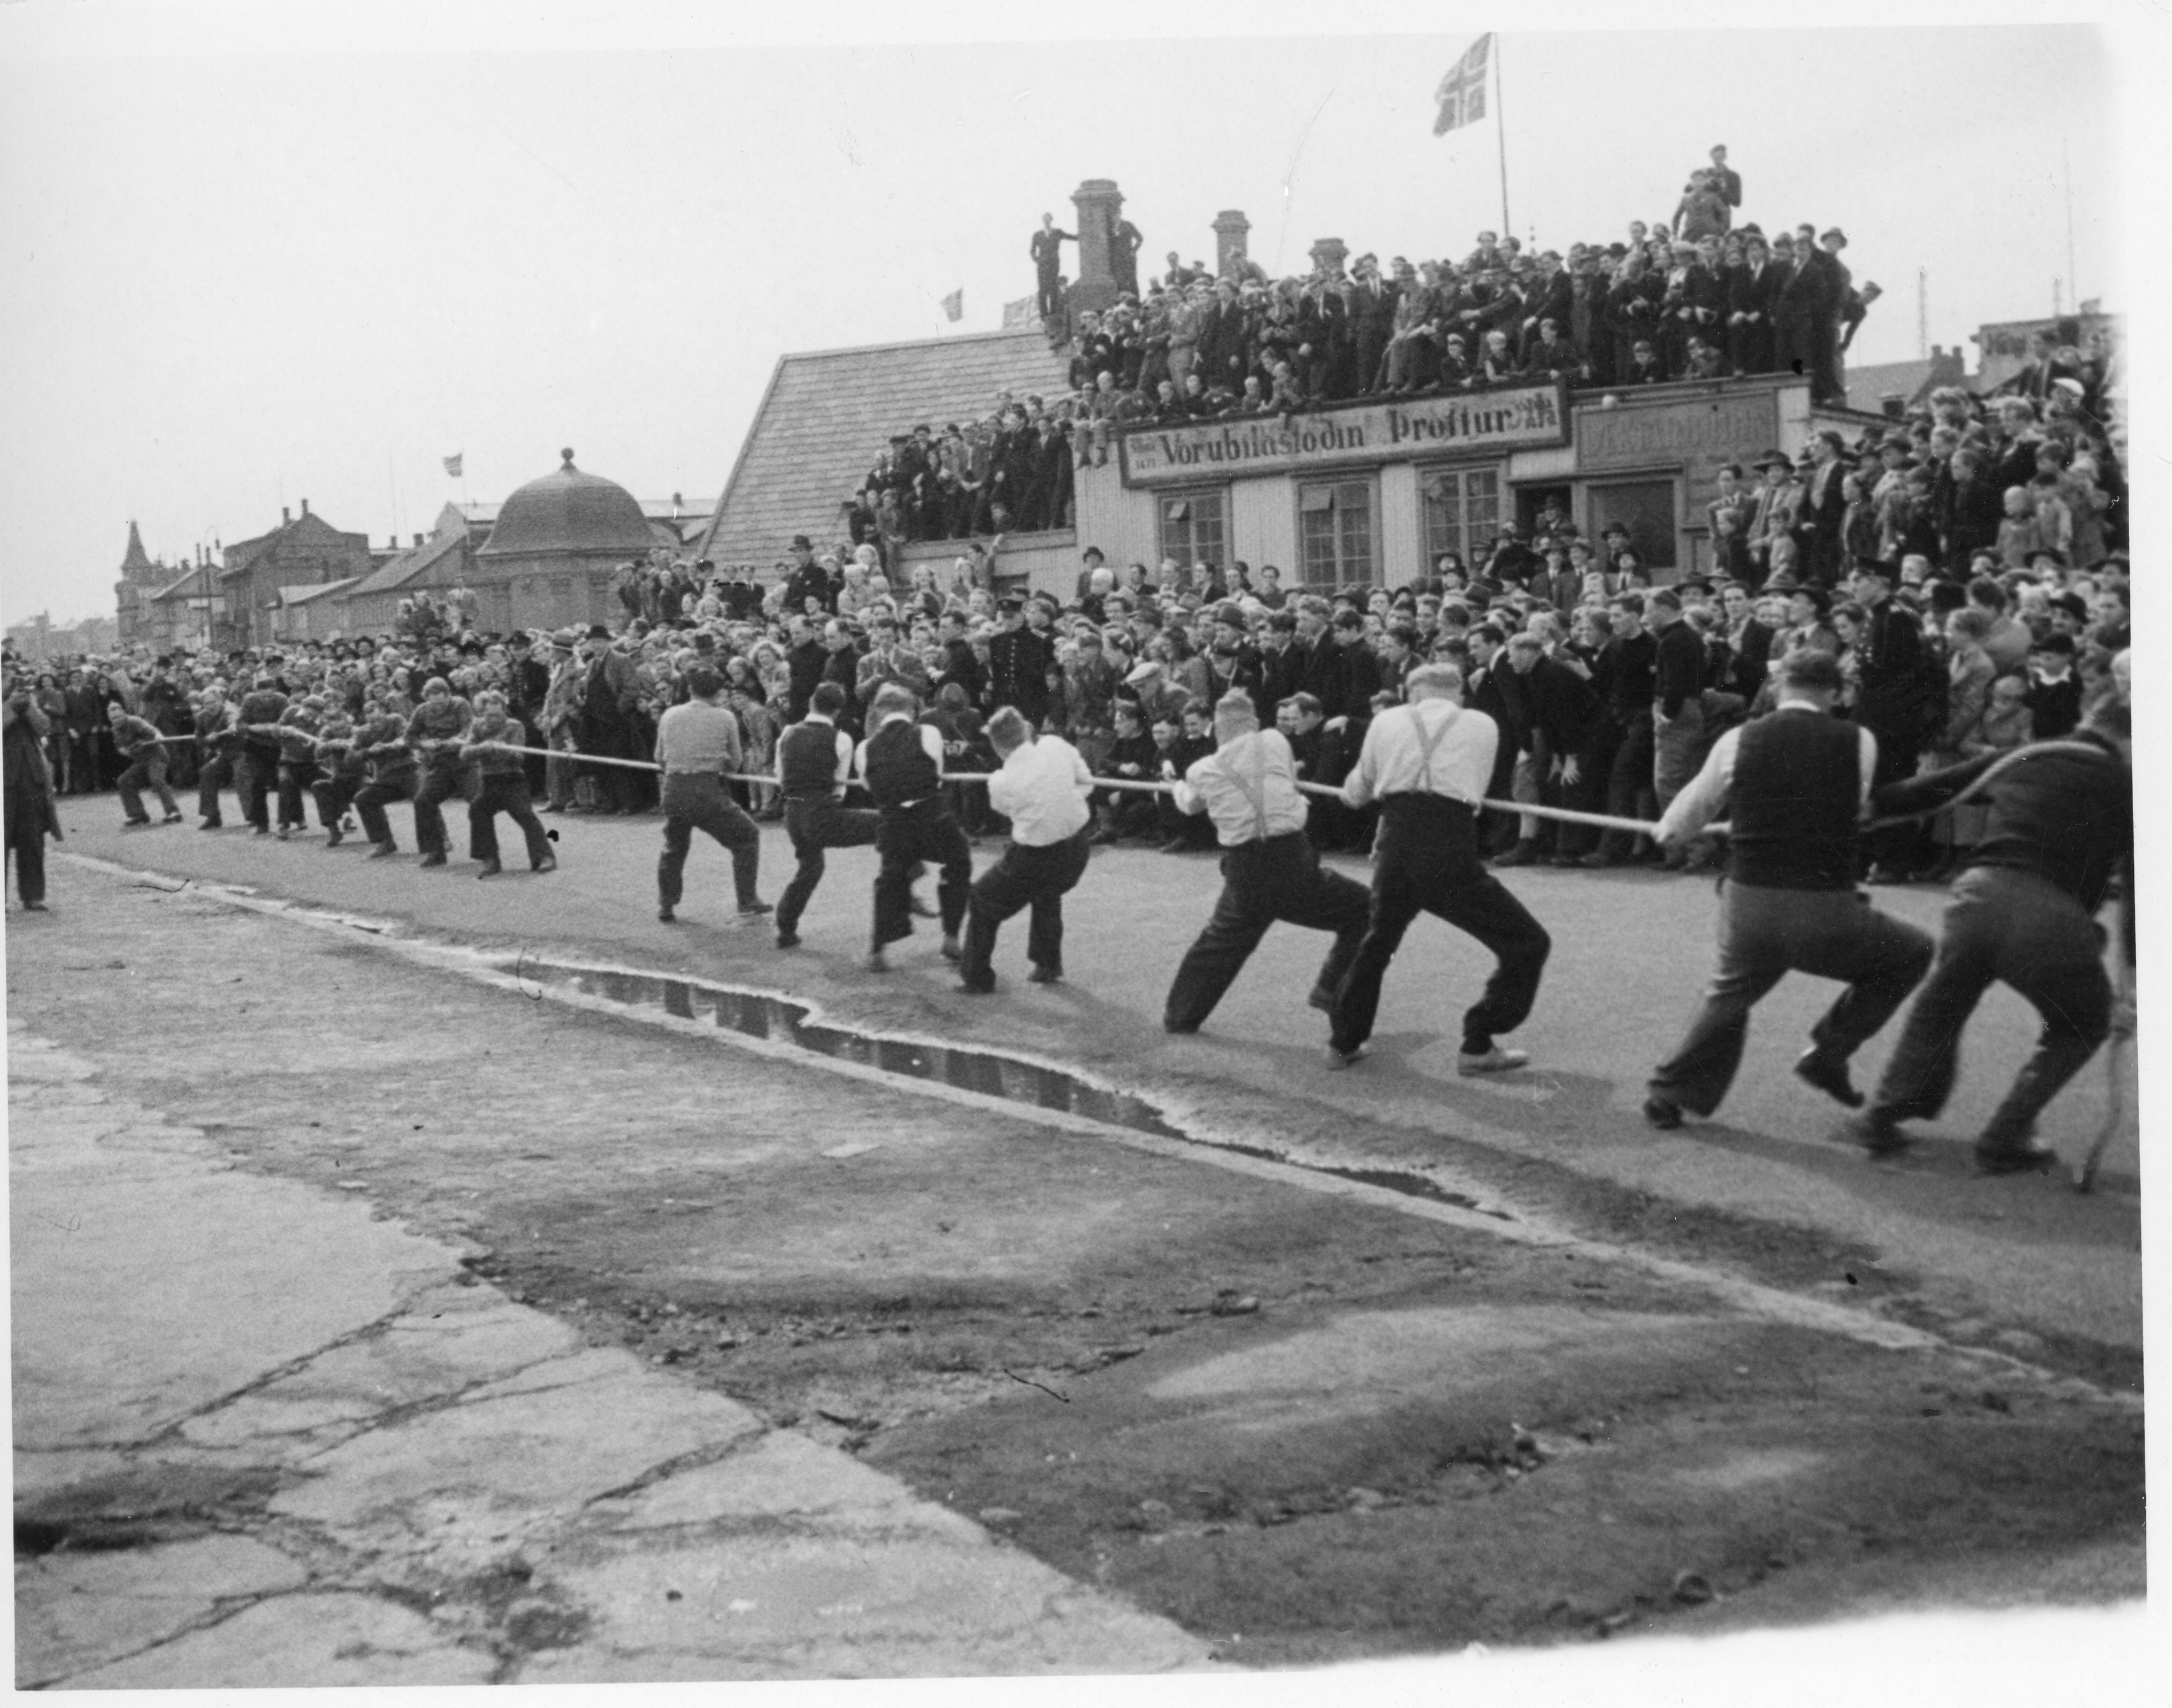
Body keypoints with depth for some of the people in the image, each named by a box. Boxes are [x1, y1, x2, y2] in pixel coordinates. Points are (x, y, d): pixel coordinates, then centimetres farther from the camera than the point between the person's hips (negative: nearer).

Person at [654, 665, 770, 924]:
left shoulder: (669, 716, 8)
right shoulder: (725, 718, -1)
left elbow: (660, 758, 17)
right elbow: (734, 764, 6)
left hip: (673, 791, 4)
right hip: (708, 793, -3)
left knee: (674, 846, 28)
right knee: (746, 838, 15)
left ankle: (666, 905, 27)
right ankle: (748, 905, 11)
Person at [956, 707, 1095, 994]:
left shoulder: (1000, 782, -18)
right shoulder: (1056, 745, -11)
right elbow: (1086, 782, 1)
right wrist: (1062, 800, 4)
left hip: (1036, 856, -5)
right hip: (1078, 845, 5)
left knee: (983, 901, 16)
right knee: (1047, 894, 36)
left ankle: (977, 977, 22)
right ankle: (1048, 965, 42)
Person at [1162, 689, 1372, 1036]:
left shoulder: (1202, 770, 6)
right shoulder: (1275, 741, 1)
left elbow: (1190, 805, 28)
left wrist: (1178, 786, 50)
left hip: (1244, 875, 3)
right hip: (1293, 863, -3)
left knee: (1219, 942, 25)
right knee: (1360, 910, 13)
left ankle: (1180, 1014, 34)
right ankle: (1333, 990, 6)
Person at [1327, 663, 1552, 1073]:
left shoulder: (1388, 721, 14)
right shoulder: (1483, 725, 11)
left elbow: (1356, 792, 24)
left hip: (1395, 847, 4)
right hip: (1451, 856, -3)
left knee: (1376, 942, 30)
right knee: (1528, 945, 10)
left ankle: (1345, 1041, 36)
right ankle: (1478, 1047, 9)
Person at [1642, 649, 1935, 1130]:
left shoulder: (1738, 741, 2)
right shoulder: (1860, 743, 0)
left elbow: (1672, 830, 12)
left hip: (1746, 909, 3)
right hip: (1826, 916, -3)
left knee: (1728, 995, 31)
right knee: (1912, 953, 24)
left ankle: (1669, 1095, 35)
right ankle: (1828, 1055, 20)